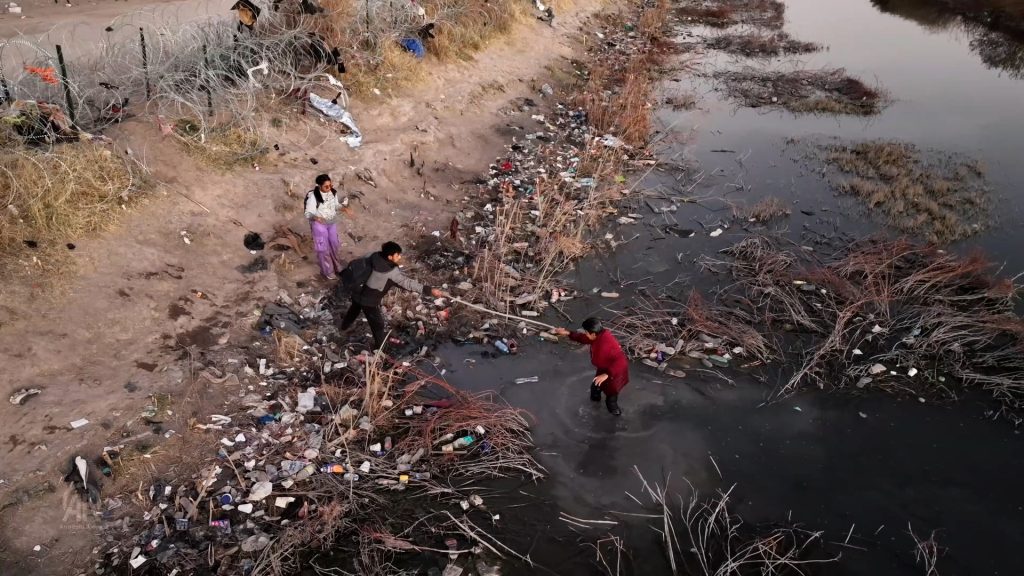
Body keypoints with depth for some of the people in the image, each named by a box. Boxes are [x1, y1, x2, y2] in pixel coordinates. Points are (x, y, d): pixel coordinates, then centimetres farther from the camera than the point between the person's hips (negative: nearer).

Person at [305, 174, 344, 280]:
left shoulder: (333, 192, -9)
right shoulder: (313, 196, -26)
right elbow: (308, 213, -25)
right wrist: (315, 217, -45)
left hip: (332, 222, 5)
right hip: (319, 224, -5)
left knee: (334, 244, 18)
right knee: (323, 248, 5)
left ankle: (336, 266, 40)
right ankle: (328, 271, 21)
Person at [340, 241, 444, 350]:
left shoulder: (375, 257, -11)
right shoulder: (391, 271, -31)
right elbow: (407, 283, -32)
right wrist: (429, 290, -35)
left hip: (358, 293, 8)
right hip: (369, 301, -8)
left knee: (354, 309, 37)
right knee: (378, 324, 12)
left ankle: (345, 326, 66)